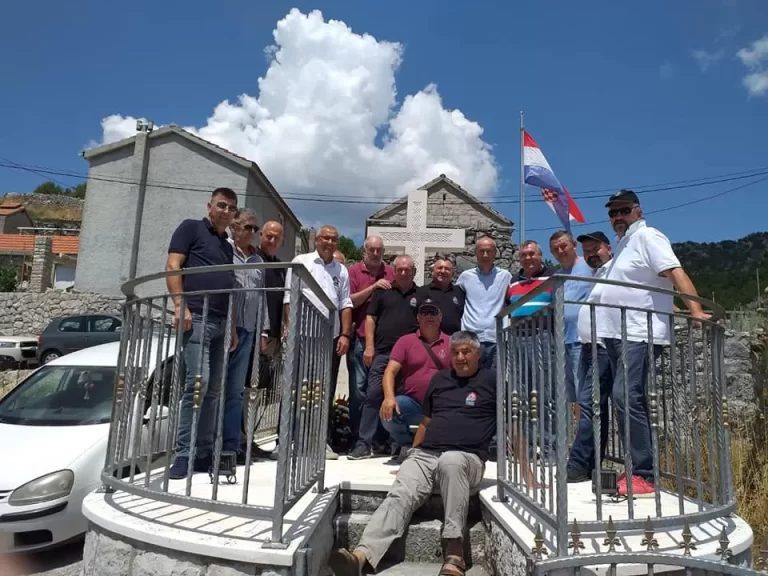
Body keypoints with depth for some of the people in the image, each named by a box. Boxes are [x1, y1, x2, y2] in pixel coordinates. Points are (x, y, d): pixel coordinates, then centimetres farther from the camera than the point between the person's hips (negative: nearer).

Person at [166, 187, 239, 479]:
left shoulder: (227, 247, 24)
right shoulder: (191, 228, 6)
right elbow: (172, 267, -6)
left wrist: (233, 328, 18)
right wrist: (180, 306, -17)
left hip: (220, 323, 7)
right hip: (196, 317, -7)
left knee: (213, 390, 7)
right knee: (197, 382, -16)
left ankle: (204, 453, 13)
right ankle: (183, 454, -7)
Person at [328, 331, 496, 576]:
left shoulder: (491, 380, 7)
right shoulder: (439, 379, 20)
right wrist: (413, 456, 23)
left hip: (467, 458, -4)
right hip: (424, 454, 4)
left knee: (450, 462, -39)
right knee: (399, 495, -24)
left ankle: (455, 552, -35)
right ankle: (361, 555, -42)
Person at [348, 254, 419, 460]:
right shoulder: (383, 291, 10)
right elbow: (370, 318, 7)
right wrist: (369, 346, -1)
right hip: (382, 352, 0)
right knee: (373, 396, -5)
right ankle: (364, 443, 0)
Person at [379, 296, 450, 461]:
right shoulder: (406, 340, 7)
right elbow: (390, 371, -3)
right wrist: (389, 396, -22)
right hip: (411, 402, 0)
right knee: (388, 413, -29)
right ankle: (407, 444, 5)